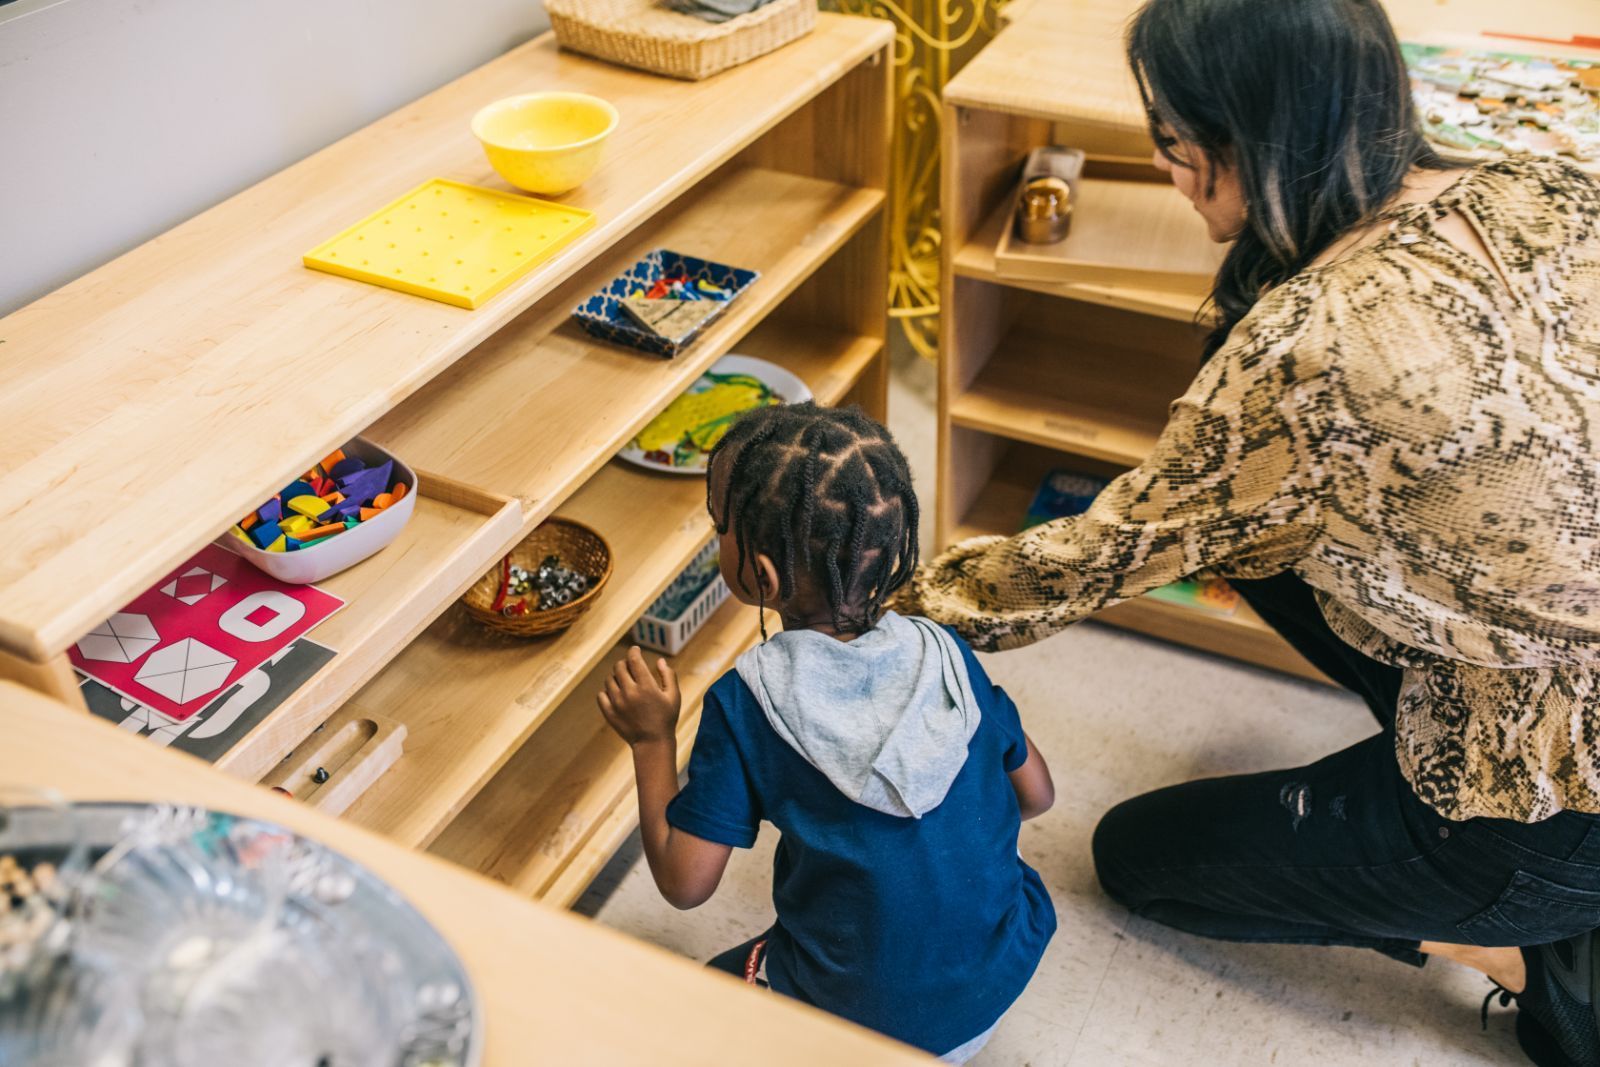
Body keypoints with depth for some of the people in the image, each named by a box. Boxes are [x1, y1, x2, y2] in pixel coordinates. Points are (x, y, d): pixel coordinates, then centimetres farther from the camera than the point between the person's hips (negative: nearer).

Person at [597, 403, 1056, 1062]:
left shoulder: (744, 704, -21)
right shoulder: (944, 654, -10)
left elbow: (684, 882, -15)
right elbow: (1035, 795, 1)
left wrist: (652, 739, -4)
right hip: (1008, 973, 3)